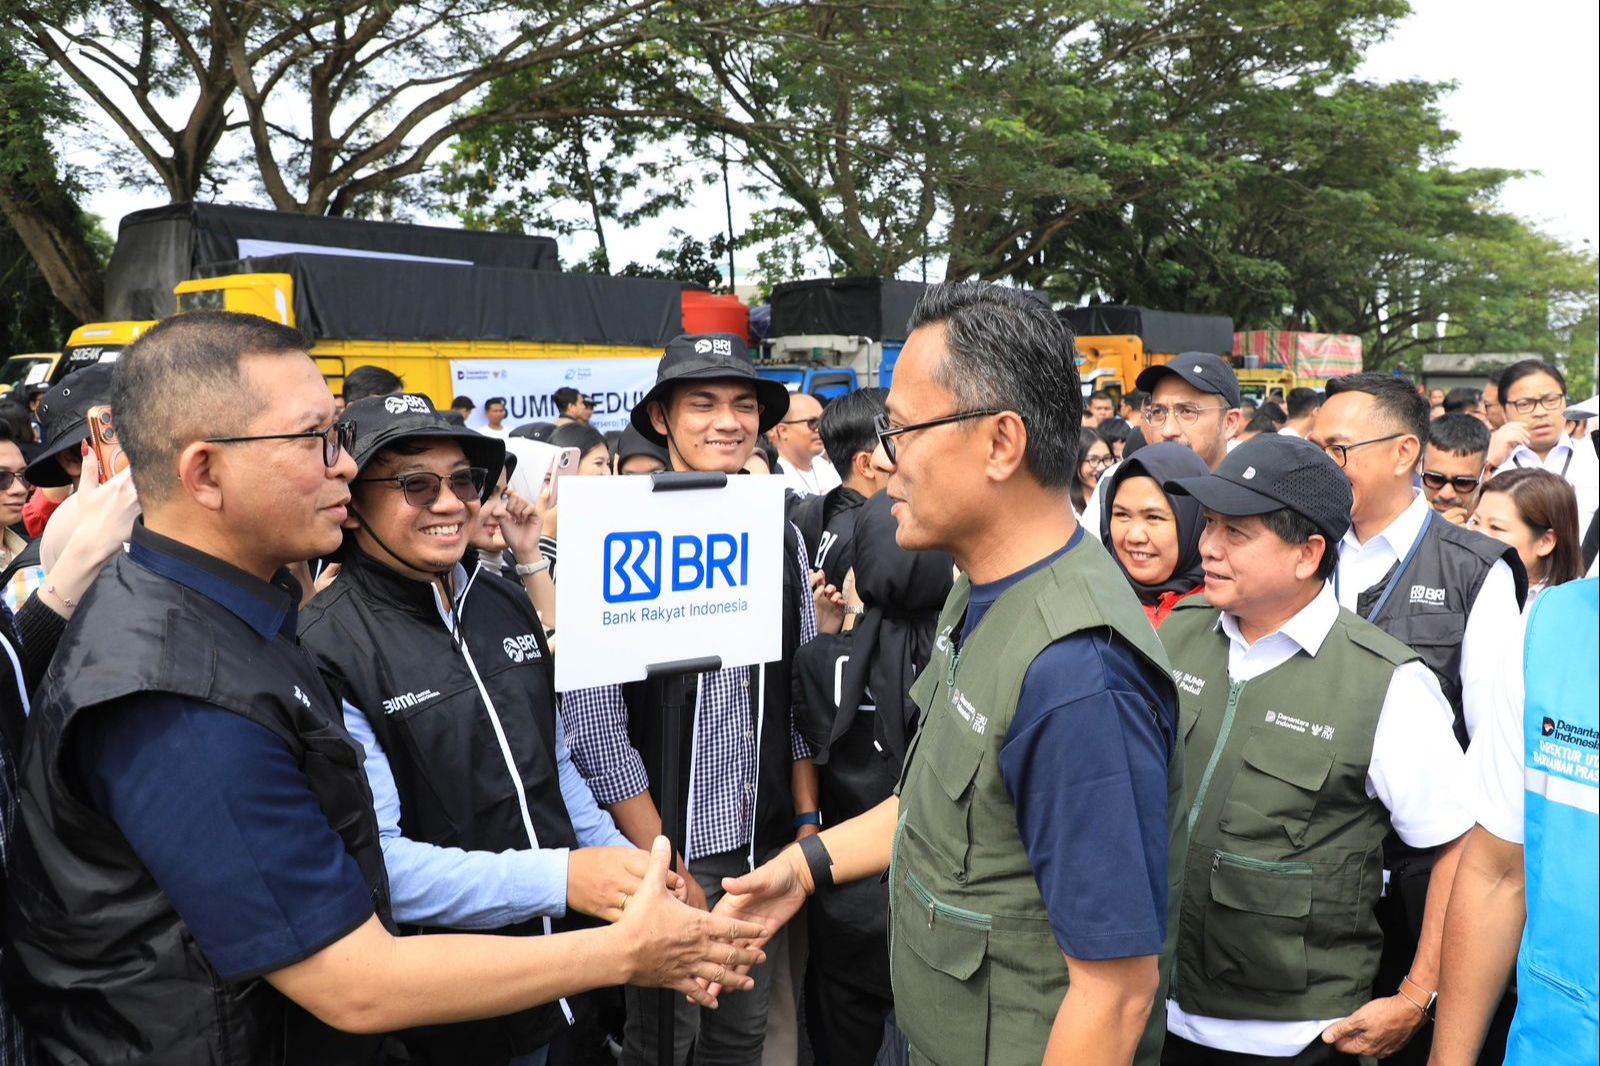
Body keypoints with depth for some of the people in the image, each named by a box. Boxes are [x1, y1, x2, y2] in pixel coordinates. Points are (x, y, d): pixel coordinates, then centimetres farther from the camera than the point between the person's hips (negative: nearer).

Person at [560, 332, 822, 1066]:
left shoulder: (780, 536, 3)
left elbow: (800, 695, 9)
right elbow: (594, 720, -14)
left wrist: (806, 820, 6)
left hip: (766, 841, 4)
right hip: (670, 843, -4)